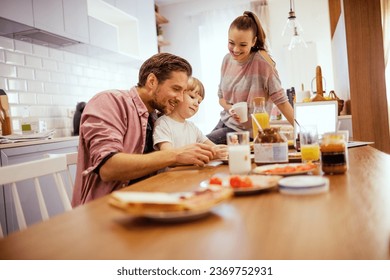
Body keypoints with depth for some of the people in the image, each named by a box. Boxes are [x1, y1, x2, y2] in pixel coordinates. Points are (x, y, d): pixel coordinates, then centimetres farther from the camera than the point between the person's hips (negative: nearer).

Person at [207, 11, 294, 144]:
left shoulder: (261, 61, -20)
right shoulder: (227, 60, -2)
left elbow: (281, 100, -19)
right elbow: (221, 96, 8)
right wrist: (231, 109, -13)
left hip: (245, 130, -6)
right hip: (225, 122, 6)